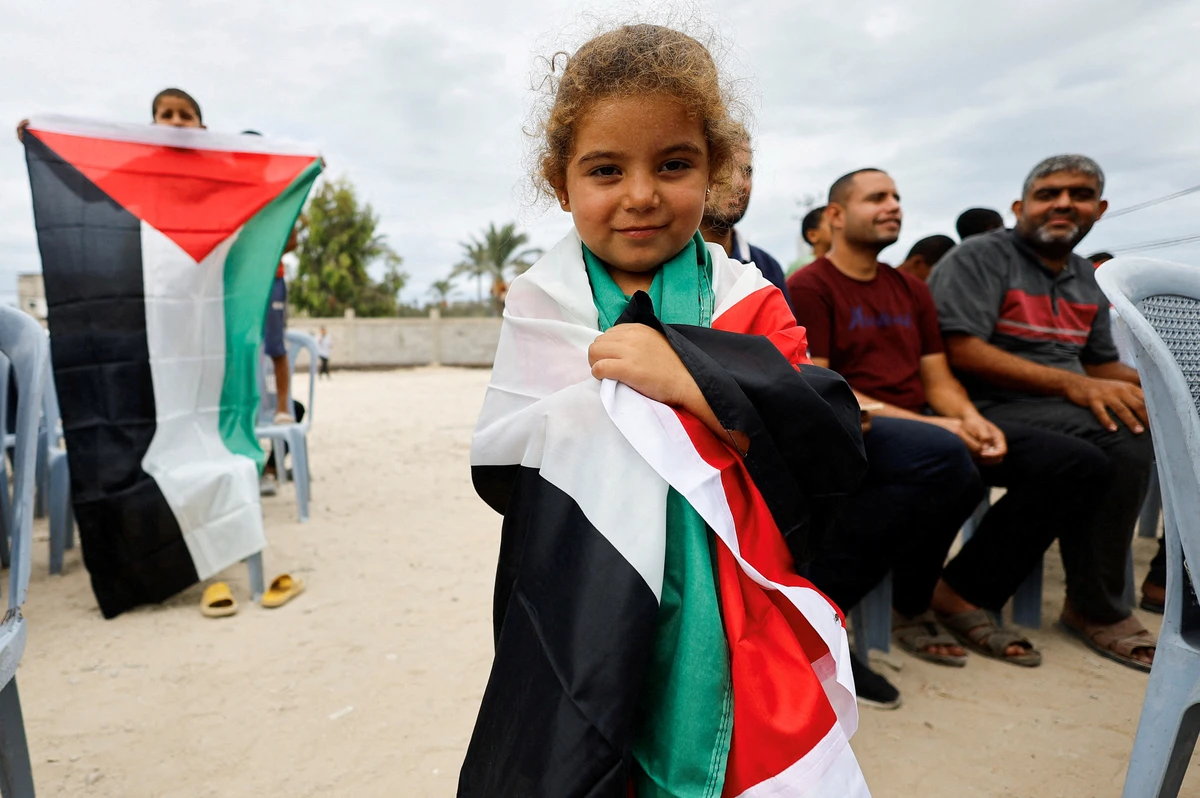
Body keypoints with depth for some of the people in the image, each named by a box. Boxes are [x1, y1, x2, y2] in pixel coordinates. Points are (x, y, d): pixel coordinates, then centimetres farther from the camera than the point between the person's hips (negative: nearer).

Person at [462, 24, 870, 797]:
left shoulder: (748, 301, -2)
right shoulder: (543, 306, -2)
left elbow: (836, 455, -12)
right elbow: (498, 472, -5)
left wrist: (696, 375, -24)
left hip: (730, 637, 1)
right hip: (582, 630, 0)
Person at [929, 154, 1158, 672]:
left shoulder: (1087, 280, 20)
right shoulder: (979, 258, -5)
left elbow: (1103, 365, 23)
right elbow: (961, 351, -17)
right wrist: (1070, 383, -22)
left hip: (1071, 407, 8)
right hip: (996, 407, -8)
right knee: (1122, 437, -28)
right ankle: (1097, 611, -12)